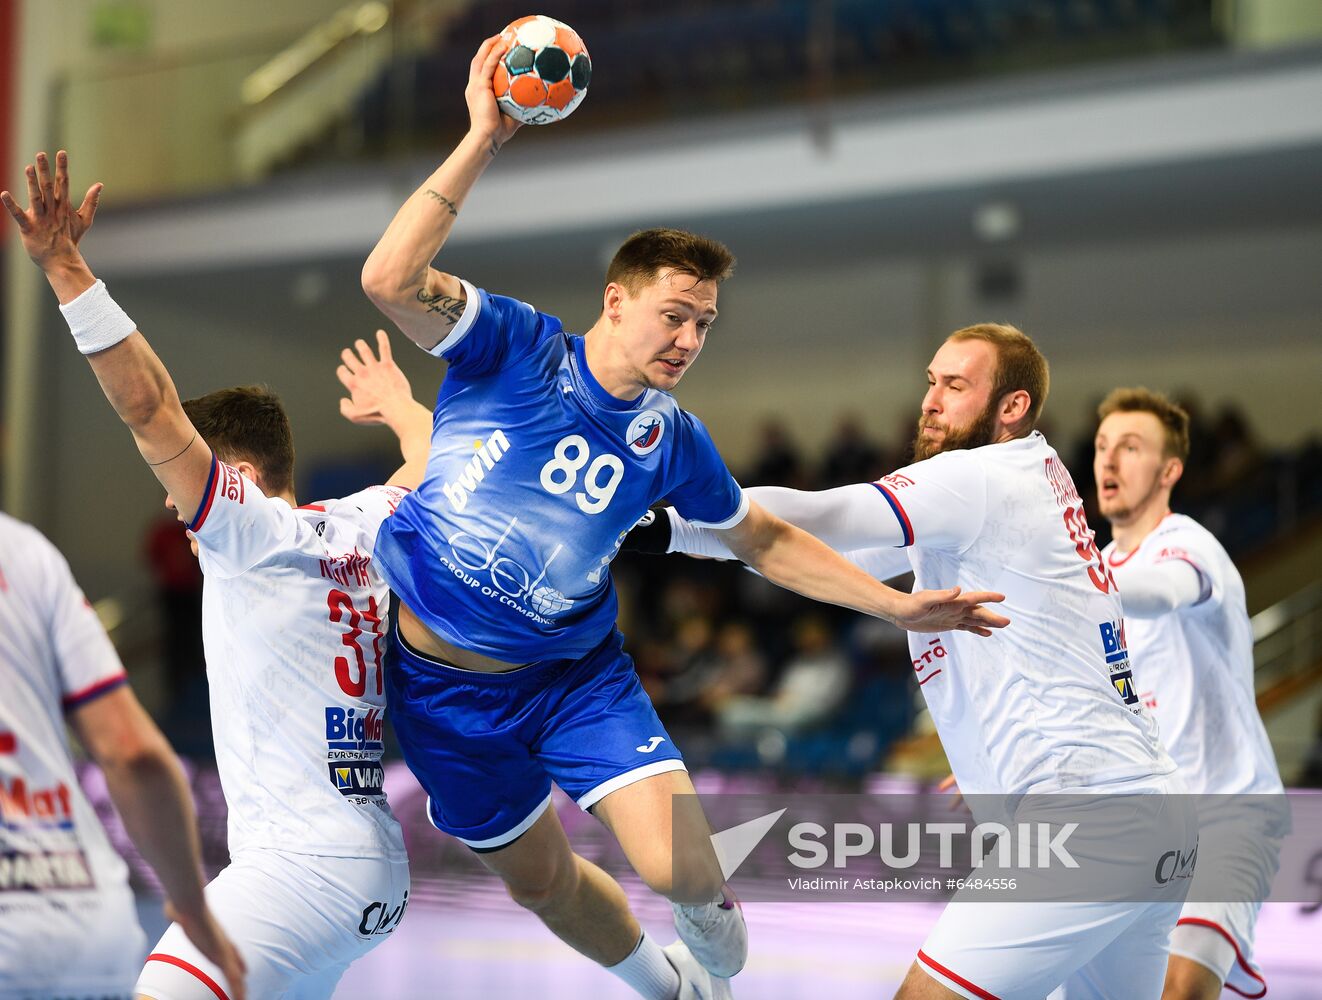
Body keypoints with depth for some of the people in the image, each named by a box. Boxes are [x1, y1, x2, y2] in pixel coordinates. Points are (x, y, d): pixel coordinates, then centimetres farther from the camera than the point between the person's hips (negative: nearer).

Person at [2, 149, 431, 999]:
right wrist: (398, 404, 48)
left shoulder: (258, 533, -6)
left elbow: (148, 403, -15)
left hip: (306, 862, -10)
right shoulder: (356, 532, 13)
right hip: (369, 866, 10)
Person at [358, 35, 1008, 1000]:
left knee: (680, 864, -17)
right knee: (540, 878, 13)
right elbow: (390, 280, -30)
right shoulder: (516, 347, -14)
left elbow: (766, 539, 11)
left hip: (578, 674, 2)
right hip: (446, 685, -2)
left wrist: (898, 605, 6)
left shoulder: (673, 441, -3)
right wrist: (481, 141, -33)